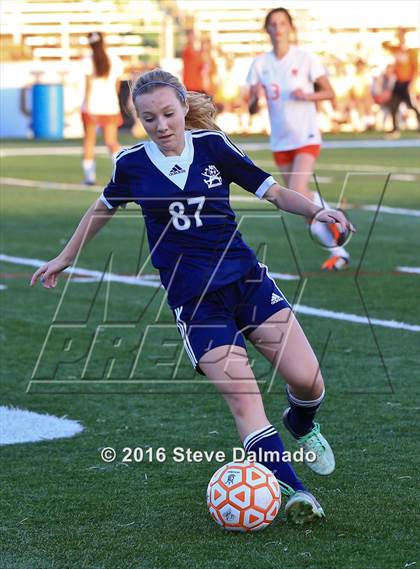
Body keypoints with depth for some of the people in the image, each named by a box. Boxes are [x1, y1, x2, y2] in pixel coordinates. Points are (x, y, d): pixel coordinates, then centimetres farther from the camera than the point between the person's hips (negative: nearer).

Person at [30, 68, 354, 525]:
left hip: (246, 279, 1)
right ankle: (292, 491, -19)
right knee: (241, 397, -19)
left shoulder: (212, 145, 0)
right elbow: (104, 207, 20)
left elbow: (273, 192, 4)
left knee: (307, 381, -8)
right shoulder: (131, 164, 0)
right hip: (193, 301, -1)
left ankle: (302, 427, 28)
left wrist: (317, 212, -13)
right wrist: (65, 258, 30)